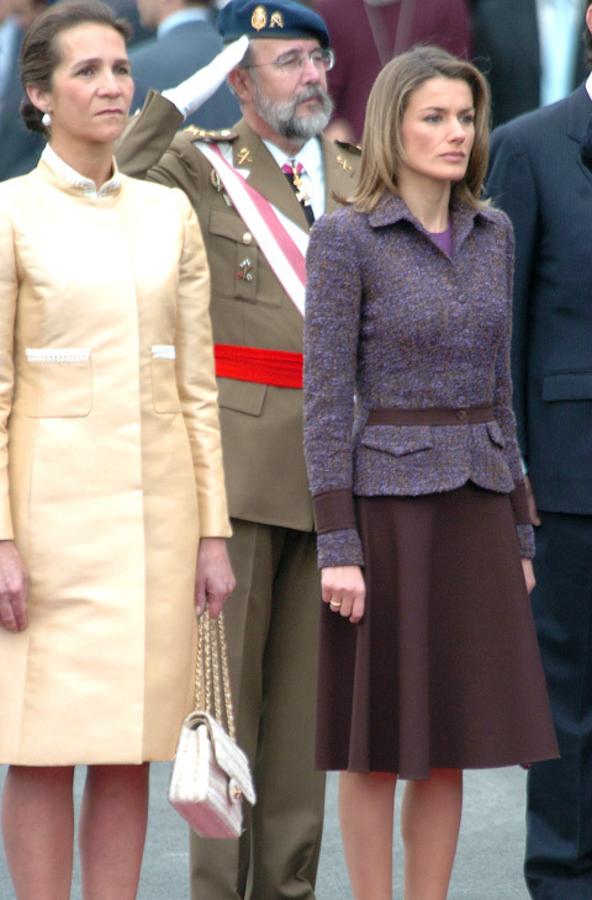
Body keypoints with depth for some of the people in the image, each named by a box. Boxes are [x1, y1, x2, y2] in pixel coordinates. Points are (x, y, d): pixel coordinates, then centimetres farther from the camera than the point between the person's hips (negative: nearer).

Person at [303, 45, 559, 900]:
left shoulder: (491, 233, 9)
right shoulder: (344, 238, -9)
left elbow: (496, 386, 13)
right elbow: (325, 397, -10)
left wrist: (518, 532, 11)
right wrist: (337, 546, -16)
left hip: (475, 511, 6)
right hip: (387, 506, -6)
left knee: (453, 739, 8)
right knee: (378, 739, 1)